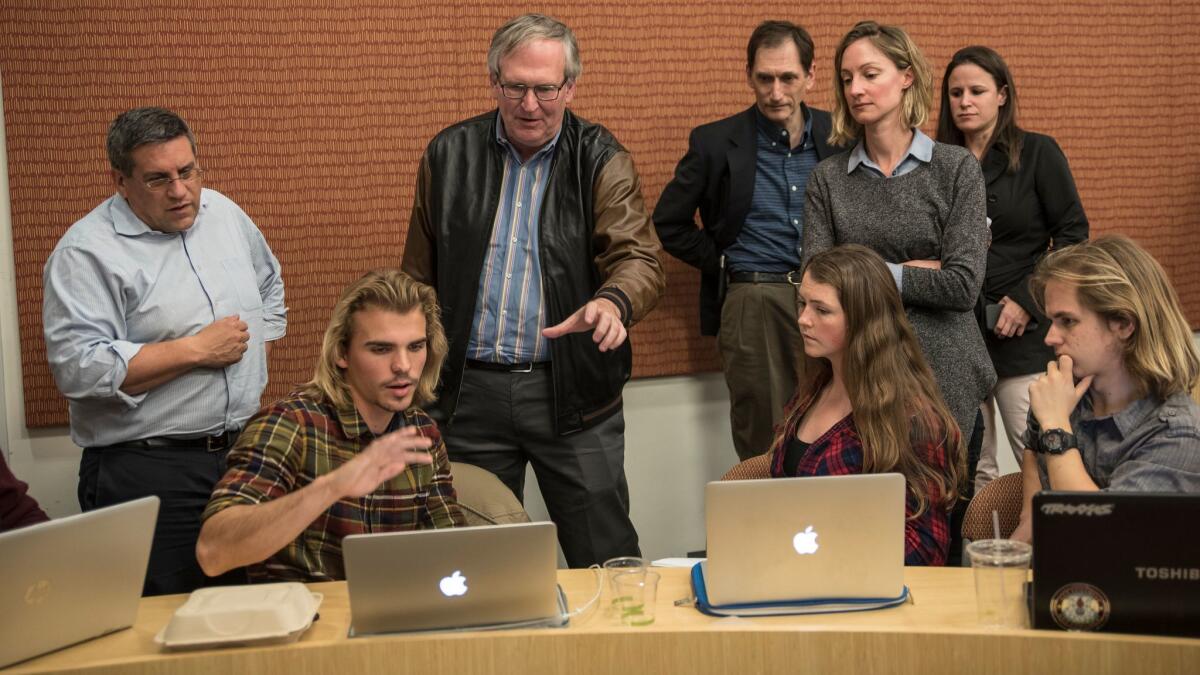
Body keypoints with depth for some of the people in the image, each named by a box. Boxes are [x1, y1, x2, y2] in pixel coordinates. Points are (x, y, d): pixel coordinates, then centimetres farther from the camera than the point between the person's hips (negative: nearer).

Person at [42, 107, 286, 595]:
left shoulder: (224, 213, 9)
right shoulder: (87, 252, -12)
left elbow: (269, 285, 27)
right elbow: (77, 368, -22)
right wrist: (196, 350, -18)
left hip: (244, 452, 6)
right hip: (146, 472, -6)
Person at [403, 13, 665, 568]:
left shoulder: (601, 161, -2)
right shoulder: (449, 155, 6)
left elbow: (639, 257, -12)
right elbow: (421, 275, 11)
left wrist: (612, 302, -35)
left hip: (572, 392, -2)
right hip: (469, 391, 2)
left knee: (605, 556, 4)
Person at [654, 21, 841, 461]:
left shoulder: (837, 136, 6)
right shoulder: (716, 142, 0)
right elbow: (669, 222, 7)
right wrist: (722, 264, 0)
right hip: (753, 306, -2)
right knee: (763, 449, 3)